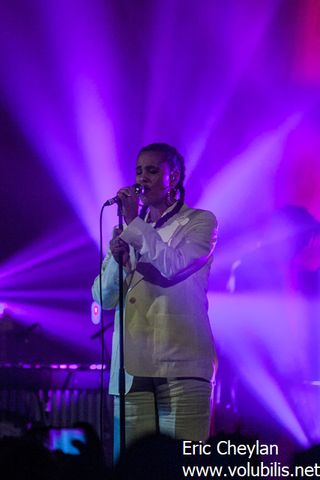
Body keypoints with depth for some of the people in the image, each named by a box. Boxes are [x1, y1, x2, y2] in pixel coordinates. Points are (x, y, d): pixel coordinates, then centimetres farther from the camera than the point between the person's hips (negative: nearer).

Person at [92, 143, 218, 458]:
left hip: (181, 362, -4)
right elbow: (104, 298, 13)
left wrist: (134, 222, -6)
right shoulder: (127, 230, 20)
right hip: (131, 366, 4)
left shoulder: (200, 221, 8)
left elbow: (174, 267, -10)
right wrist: (116, 258, -6)